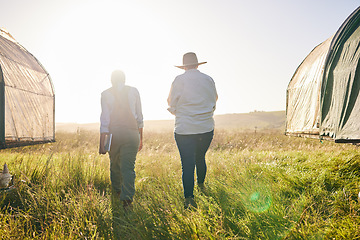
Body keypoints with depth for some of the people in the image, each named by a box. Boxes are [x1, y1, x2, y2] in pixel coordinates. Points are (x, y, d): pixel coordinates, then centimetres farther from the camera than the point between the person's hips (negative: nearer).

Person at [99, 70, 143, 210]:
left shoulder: (106, 94, -1)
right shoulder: (133, 91, 4)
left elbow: (104, 120, -7)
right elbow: (139, 117, 7)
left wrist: (101, 143, -5)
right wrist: (140, 138, 15)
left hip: (113, 133, 0)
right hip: (132, 132, 0)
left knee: (114, 164, 20)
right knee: (128, 166, 1)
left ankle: (117, 191, 40)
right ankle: (127, 198, -8)